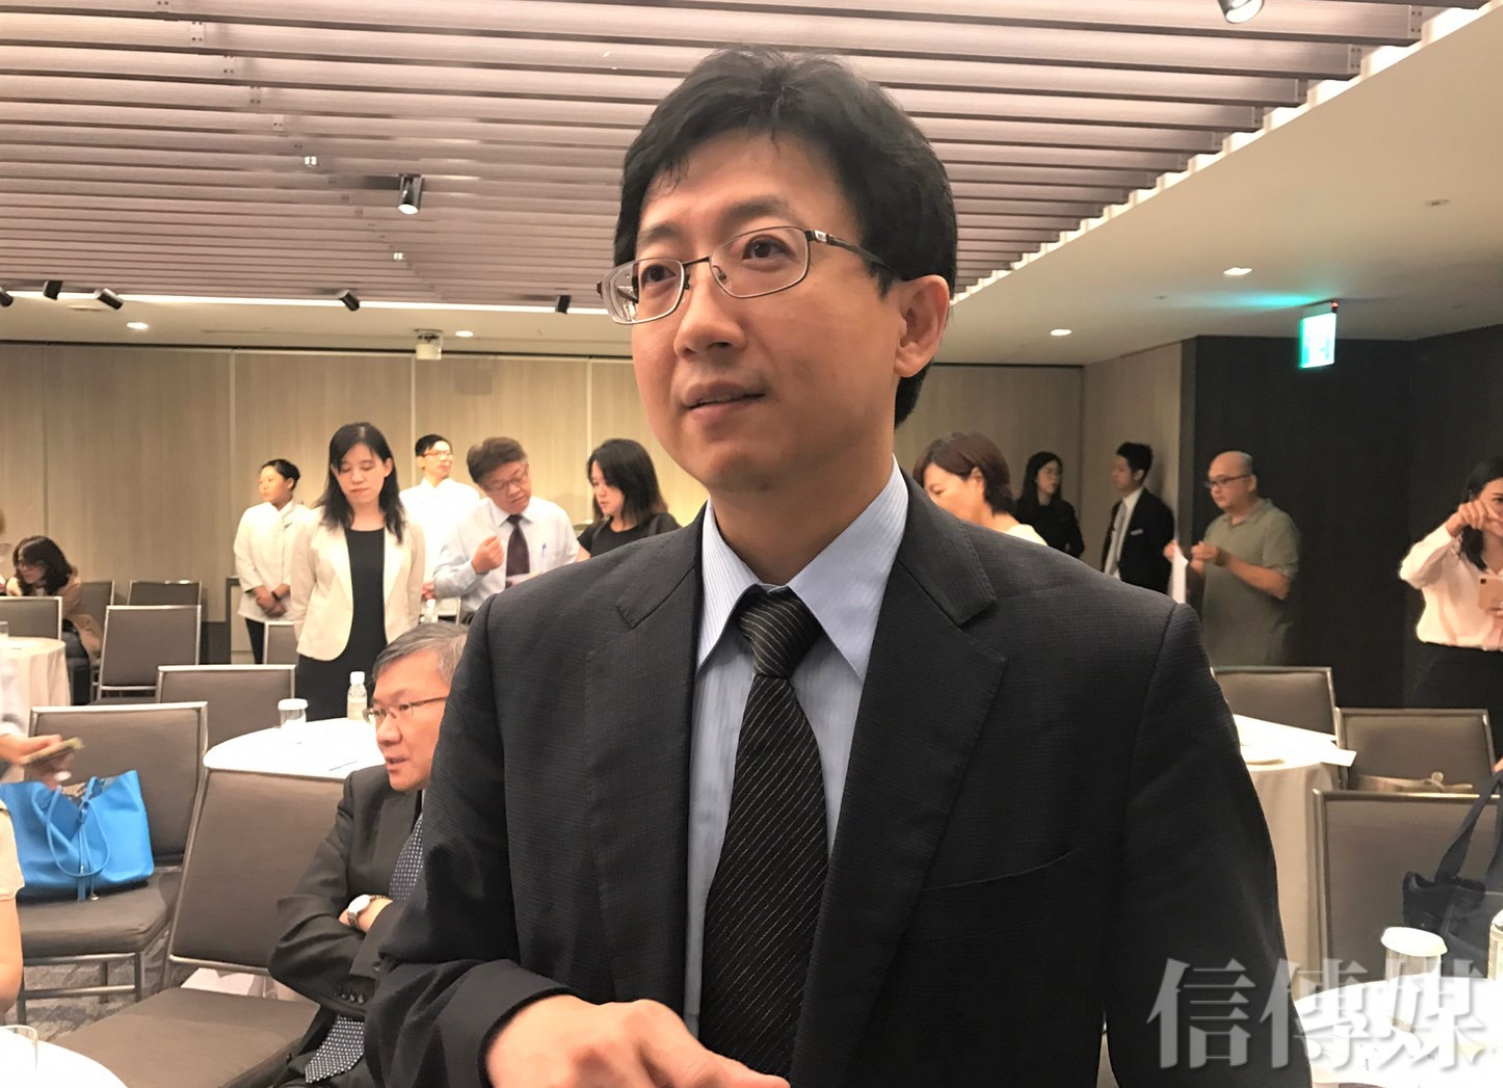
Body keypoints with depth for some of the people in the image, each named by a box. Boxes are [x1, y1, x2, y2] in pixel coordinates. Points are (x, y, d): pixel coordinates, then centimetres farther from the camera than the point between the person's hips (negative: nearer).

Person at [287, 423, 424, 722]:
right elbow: (300, 605, 6)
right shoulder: (313, 528, -1)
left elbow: (412, 605, 10)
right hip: (326, 669, -1)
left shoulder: (409, 531, 3)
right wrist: (318, 649, 10)